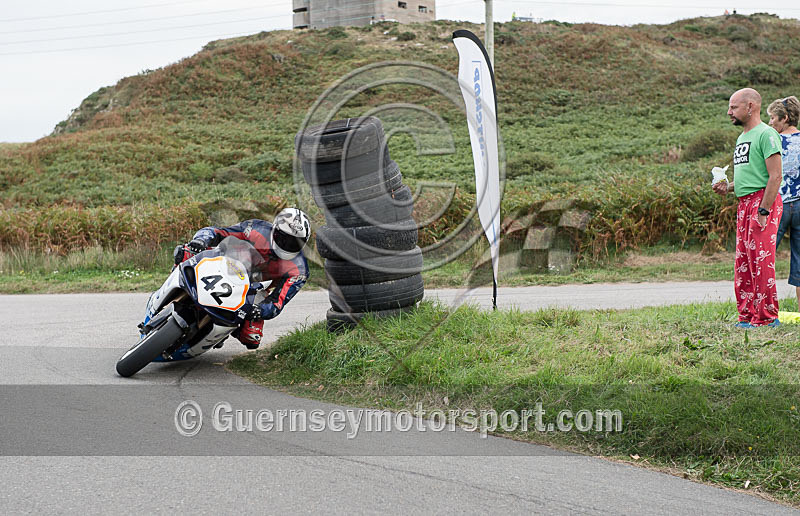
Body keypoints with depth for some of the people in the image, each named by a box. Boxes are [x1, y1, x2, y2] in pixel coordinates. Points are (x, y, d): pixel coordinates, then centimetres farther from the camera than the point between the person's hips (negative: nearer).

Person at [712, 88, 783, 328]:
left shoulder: (766, 134, -10)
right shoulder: (742, 137, 20)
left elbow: (775, 177, -16)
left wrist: (763, 211, -21)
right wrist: (728, 187, 11)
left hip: (763, 201, -9)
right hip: (744, 203, 9)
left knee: (761, 261, -8)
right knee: (743, 262, 8)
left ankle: (767, 317, -3)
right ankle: (747, 315, 14)